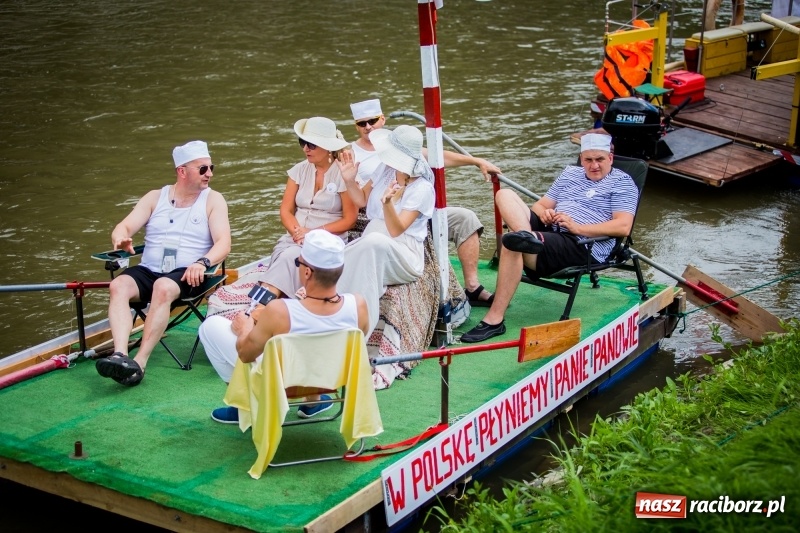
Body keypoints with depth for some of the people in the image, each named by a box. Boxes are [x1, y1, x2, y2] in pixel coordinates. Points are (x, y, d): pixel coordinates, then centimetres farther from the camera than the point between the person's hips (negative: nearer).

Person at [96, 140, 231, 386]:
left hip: (186, 275, -3)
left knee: (163, 287, -36)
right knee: (118, 286, -28)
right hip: (148, 271, 3)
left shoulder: (213, 200, 8)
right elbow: (124, 227, 6)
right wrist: (121, 238, -20)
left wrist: (203, 262, -26)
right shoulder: (155, 198, 15)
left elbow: (223, 243, -4)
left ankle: (139, 363, -39)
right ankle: (120, 355, -44)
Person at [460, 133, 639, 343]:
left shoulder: (622, 182, 6)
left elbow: (623, 226, -9)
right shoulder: (570, 173, 27)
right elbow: (540, 205, 28)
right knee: (505, 195, -10)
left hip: (582, 246, -8)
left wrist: (577, 227, -17)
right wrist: (544, 213, 1)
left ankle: (494, 320, -34)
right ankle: (528, 236, -41)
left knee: (512, 245, -32)